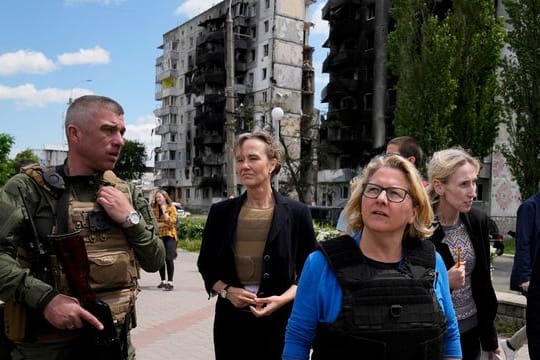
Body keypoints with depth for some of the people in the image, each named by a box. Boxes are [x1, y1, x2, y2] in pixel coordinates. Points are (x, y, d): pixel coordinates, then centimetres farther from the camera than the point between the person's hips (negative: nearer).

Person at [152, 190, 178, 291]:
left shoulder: (171, 208, -2)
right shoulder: (154, 209, 8)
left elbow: (171, 222, -12)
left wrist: (164, 211, -13)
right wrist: (163, 223, -10)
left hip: (169, 235, -4)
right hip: (158, 236, 4)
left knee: (168, 258, -15)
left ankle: (170, 282, -10)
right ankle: (163, 281, 23)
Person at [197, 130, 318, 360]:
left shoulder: (296, 213, -3)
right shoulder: (221, 212, 2)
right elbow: (206, 264, 10)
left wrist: (283, 298, -14)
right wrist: (226, 291, -7)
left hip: (279, 318, -2)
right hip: (230, 317, 2)